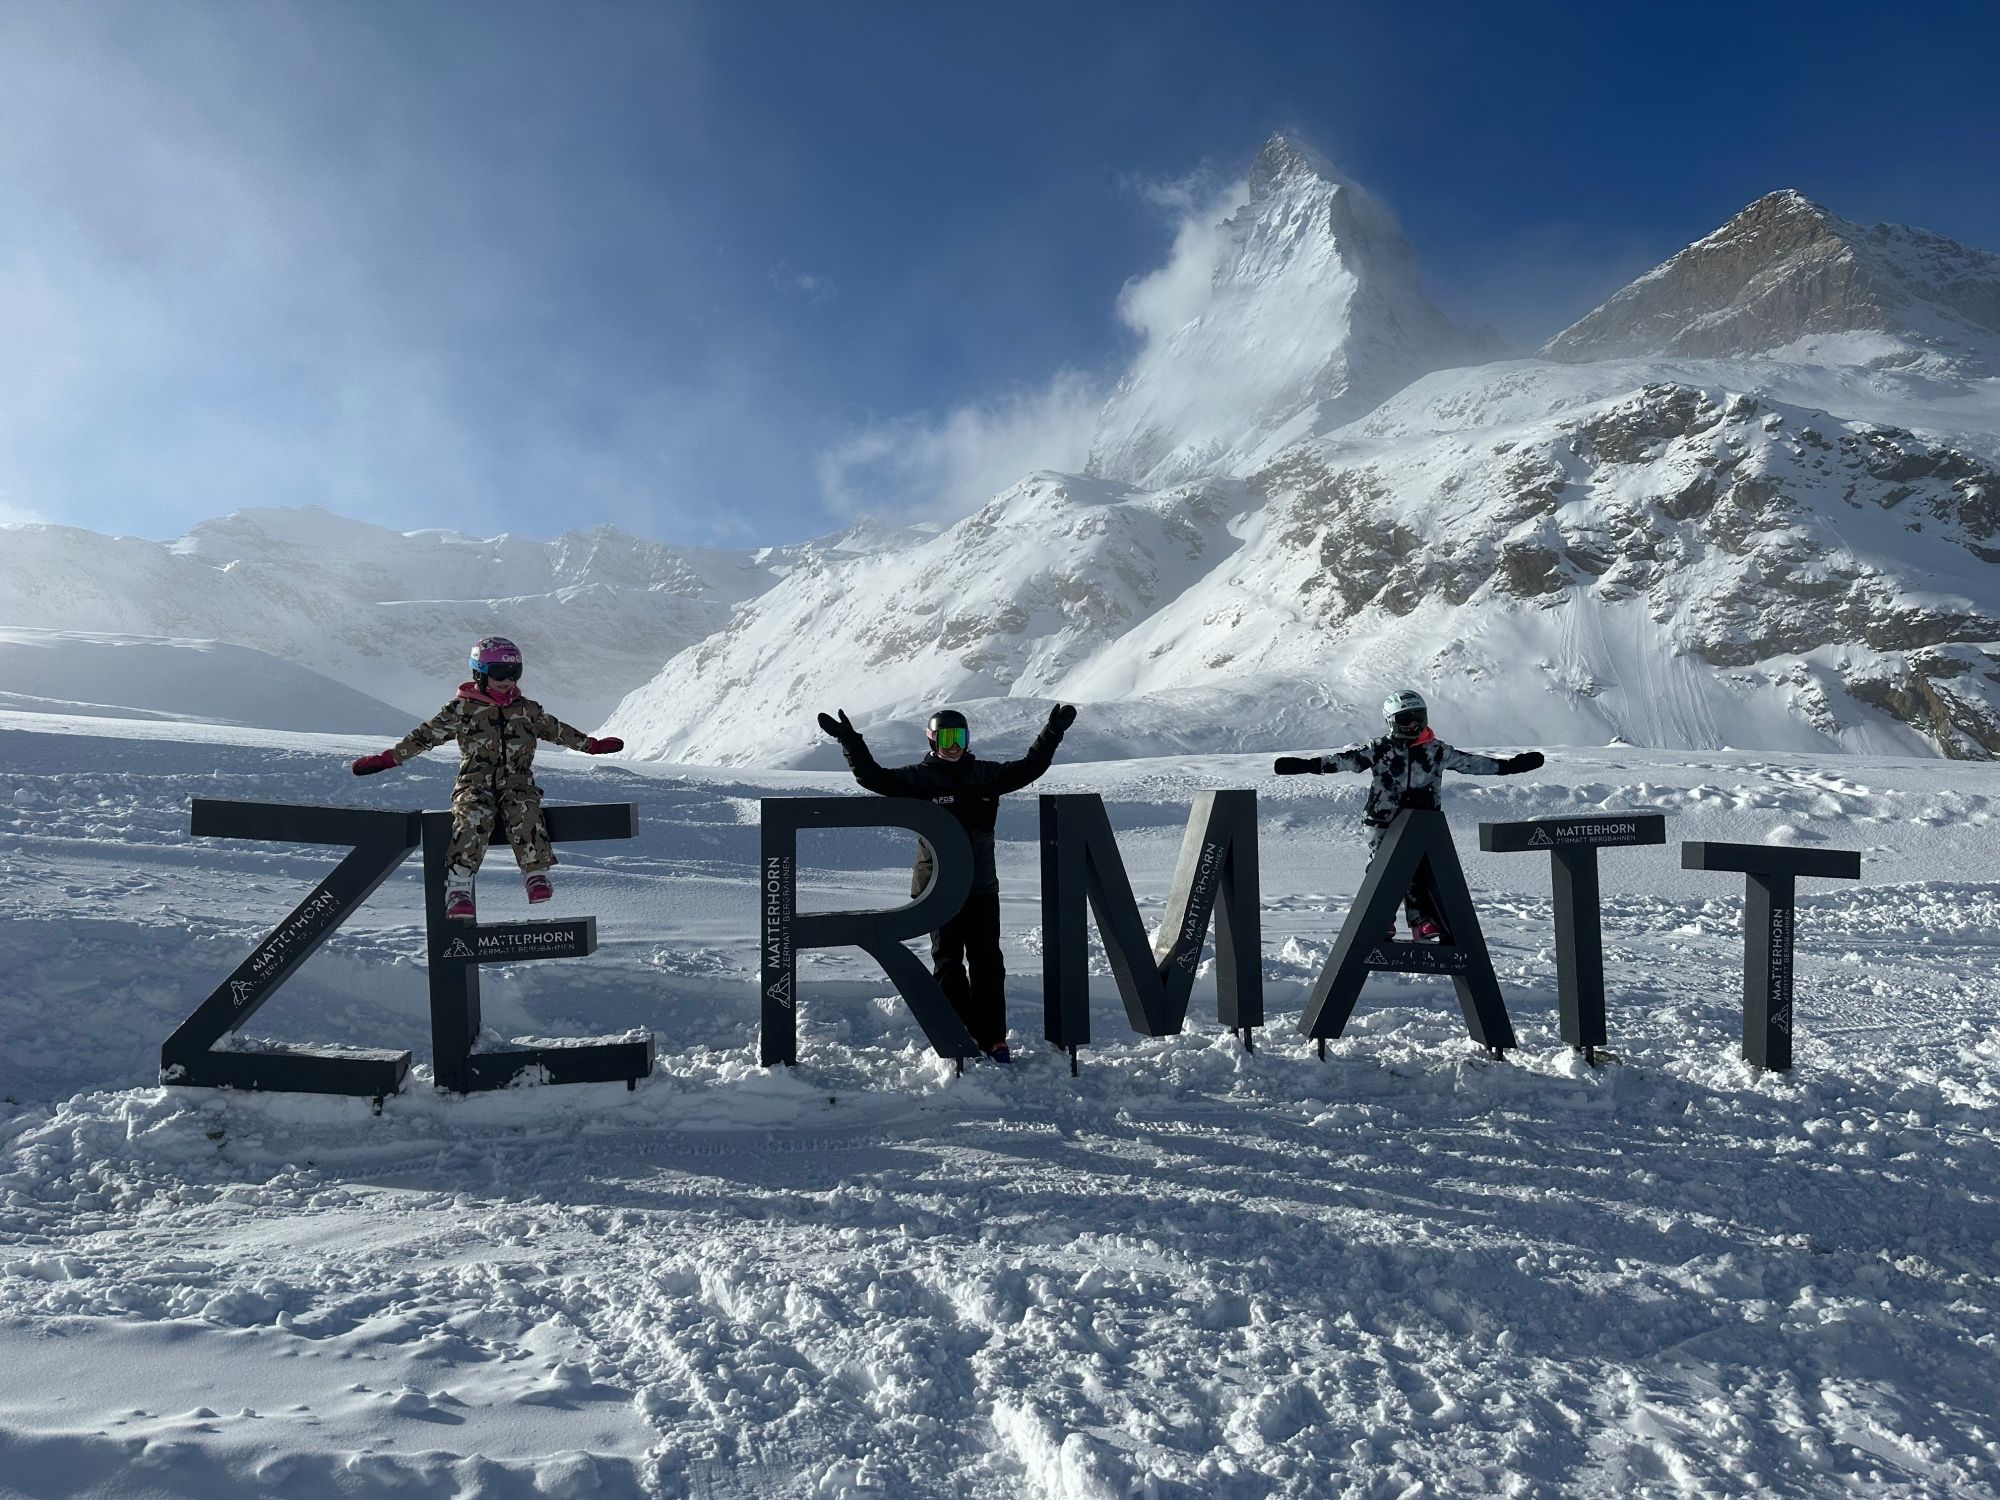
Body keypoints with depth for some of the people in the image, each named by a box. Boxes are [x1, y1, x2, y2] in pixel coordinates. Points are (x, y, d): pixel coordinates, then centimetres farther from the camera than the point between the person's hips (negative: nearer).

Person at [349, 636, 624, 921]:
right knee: (474, 817, -33)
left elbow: (557, 730, 25)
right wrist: (387, 757, -5)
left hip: (516, 782, 2)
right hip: (475, 783, -2)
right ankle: (458, 887, -34)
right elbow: (426, 734, 3)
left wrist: (592, 745, 24)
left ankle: (536, 875, -27)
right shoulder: (462, 709, 5)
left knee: (525, 810, -32)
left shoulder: (527, 709, 15)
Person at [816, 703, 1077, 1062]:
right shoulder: (919, 777, -1)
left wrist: (1053, 732, 13)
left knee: (988, 961, 5)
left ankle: (993, 1038, 12)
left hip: (982, 884, 3)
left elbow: (1028, 767, 17)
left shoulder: (987, 774, 9)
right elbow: (874, 777, -9)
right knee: (948, 962, 1)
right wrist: (850, 741, -18)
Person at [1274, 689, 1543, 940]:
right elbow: (1348, 759, -10)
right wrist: (1310, 765, -21)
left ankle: (1425, 922, 7)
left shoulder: (1436, 750, 6)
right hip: (1384, 821, -2)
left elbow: (1468, 762, 10)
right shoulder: (1379, 750, -2)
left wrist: (1507, 765, 10)